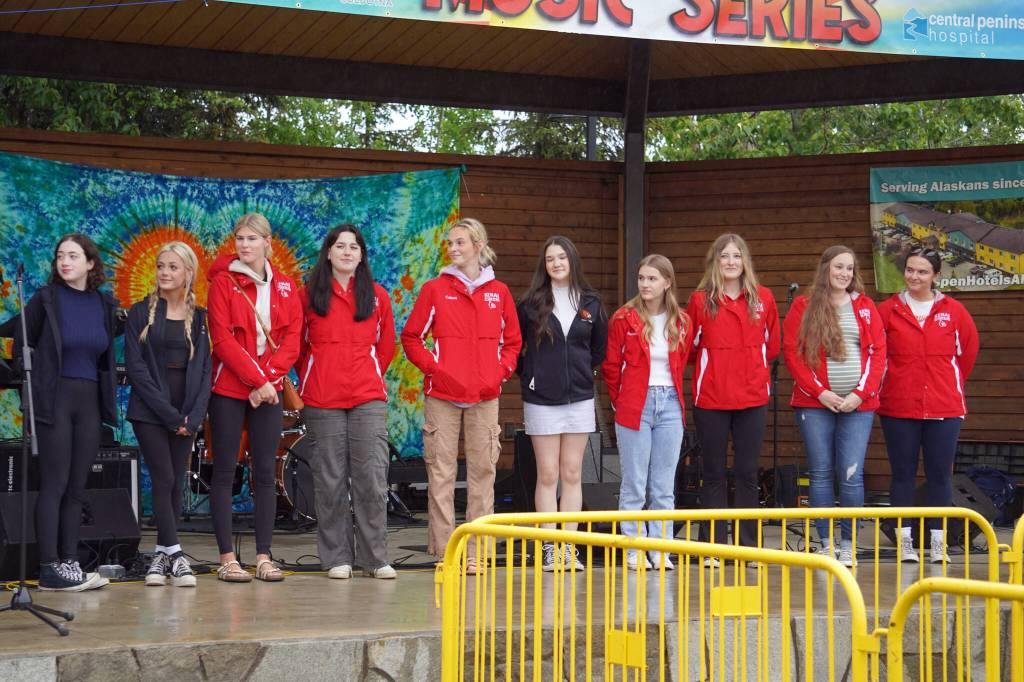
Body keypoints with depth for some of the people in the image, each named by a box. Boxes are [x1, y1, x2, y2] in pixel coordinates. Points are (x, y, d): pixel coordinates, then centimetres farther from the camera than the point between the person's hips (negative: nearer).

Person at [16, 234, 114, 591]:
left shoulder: (105, 304, 8)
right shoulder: (46, 298, -4)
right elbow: (21, 349, -1)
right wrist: (31, 395, -5)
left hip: (89, 401, 5)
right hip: (53, 400, -4)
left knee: (76, 488, 7)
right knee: (54, 485, -5)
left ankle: (69, 562, 12)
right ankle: (49, 568, -2)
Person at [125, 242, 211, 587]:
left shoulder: (199, 318, 9)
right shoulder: (141, 313, 1)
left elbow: (204, 369, 6)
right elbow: (136, 367, -6)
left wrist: (194, 415, -8)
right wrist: (169, 413, -12)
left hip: (186, 414, 3)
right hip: (149, 412, -3)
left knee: (175, 484, 3)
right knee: (164, 479, -10)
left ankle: (161, 554, 11)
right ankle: (175, 556, -9)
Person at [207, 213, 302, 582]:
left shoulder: (284, 287, 10)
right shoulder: (223, 282, -1)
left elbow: (292, 338, 4)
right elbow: (223, 340, -9)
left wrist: (270, 376, -11)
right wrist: (257, 380, -15)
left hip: (269, 391, 3)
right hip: (229, 389, -3)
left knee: (265, 472, 4)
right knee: (224, 472, -1)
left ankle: (264, 557, 7)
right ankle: (227, 558, 3)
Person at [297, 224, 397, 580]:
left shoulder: (377, 296, 11)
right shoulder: (309, 295, 6)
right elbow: (298, 345, 13)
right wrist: (310, 381, 11)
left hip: (369, 397, 1)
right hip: (322, 401, -1)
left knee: (372, 477, -4)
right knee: (330, 480, 2)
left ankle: (375, 558, 3)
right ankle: (336, 558, 9)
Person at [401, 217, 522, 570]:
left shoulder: (499, 292, 9)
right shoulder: (435, 289, 4)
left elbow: (513, 341, 16)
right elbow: (411, 336, 6)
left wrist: (501, 370, 1)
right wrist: (431, 366, -7)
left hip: (485, 396, 2)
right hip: (443, 395, -2)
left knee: (483, 470, 3)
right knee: (441, 472, -1)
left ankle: (477, 551, 9)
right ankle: (443, 551, 3)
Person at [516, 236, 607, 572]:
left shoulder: (591, 303, 5)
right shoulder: (530, 303, -1)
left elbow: (600, 347, 18)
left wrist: (585, 372, 11)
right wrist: (526, 375, 1)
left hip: (579, 398, 2)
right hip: (541, 400, -2)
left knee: (572, 474, 3)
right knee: (547, 475, 0)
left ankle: (569, 547, 7)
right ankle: (549, 548, 3)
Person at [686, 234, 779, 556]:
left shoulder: (763, 298, 5)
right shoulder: (700, 300, 0)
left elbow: (772, 346, 13)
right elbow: (689, 349, 5)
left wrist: (748, 361, 6)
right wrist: (716, 363, 1)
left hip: (752, 397, 1)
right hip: (710, 398, -1)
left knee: (747, 472, 5)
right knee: (714, 473, 5)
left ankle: (748, 544, 12)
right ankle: (714, 547, 10)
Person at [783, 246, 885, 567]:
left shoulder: (865, 307, 10)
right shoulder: (803, 307, 5)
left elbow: (878, 352, 6)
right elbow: (792, 353, 0)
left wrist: (861, 393, -6)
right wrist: (820, 391, -8)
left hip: (857, 404, 1)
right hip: (815, 404, -1)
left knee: (851, 474, -4)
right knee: (821, 472, 1)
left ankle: (848, 544, 4)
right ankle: (826, 543, 8)